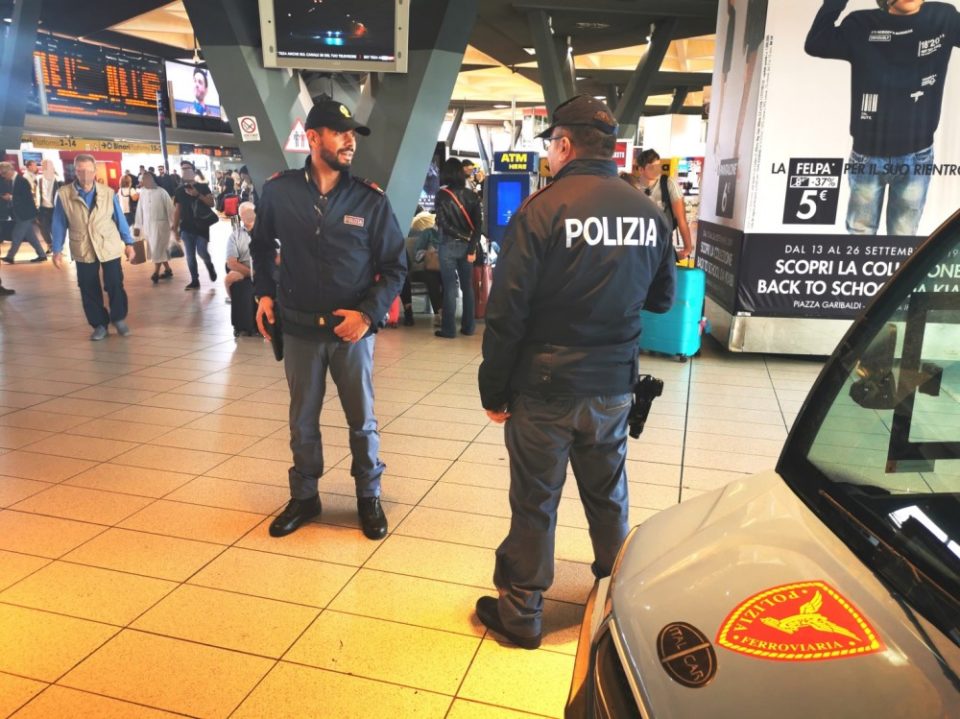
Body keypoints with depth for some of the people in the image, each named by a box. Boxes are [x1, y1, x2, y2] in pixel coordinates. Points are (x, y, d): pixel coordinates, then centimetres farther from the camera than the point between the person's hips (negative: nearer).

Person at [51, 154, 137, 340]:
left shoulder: (108, 193, -3)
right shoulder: (64, 194, -4)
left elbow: (120, 219, 3)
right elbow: (59, 224, 0)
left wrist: (128, 243, 2)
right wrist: (57, 250, -1)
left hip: (109, 247, -1)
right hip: (83, 250, 1)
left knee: (115, 285, 1)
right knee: (89, 290, 6)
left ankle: (119, 318, 23)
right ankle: (99, 324, 20)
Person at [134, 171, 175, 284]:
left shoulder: (161, 192, -9)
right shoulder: (142, 192, 4)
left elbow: (170, 208, -7)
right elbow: (140, 210, 7)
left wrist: (173, 224, -6)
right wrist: (139, 226, 7)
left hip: (160, 224, -5)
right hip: (147, 225, 5)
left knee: (157, 249, -5)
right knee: (157, 249, 10)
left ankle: (156, 273, 0)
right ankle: (168, 270, 21)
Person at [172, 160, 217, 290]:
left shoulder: (202, 187, 2)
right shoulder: (179, 190, 10)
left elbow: (211, 203, -8)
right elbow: (177, 210, 10)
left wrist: (198, 195, -20)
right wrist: (175, 229, 7)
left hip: (202, 226, -3)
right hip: (186, 227, 3)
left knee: (202, 252, -12)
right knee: (190, 255, 1)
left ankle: (210, 266, 20)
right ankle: (194, 281, 8)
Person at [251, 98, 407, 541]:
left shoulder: (370, 199, -7)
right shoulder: (278, 191, -3)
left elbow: (394, 266, -2)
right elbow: (261, 246, 15)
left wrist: (369, 313, -15)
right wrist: (265, 293, 5)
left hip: (353, 329, -1)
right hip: (300, 329, 1)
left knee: (362, 420, 10)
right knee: (302, 421, 14)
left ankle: (368, 497, 29)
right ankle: (304, 496, 33)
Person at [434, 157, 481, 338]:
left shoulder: (442, 195, -5)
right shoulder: (472, 196, 3)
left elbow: (442, 223, -11)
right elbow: (477, 224, -3)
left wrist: (458, 235, 2)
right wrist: (472, 248, -4)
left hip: (449, 245, -3)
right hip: (467, 245, 3)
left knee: (450, 287, 0)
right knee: (467, 287, 11)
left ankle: (449, 328, 2)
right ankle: (468, 326, 16)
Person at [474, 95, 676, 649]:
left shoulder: (542, 210, -16)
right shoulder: (650, 213, -1)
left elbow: (507, 311, -16)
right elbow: (662, 298, 11)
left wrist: (494, 390, -7)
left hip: (546, 388, -4)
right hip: (614, 388, 5)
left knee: (534, 504, 9)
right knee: (609, 497, 21)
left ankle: (520, 610, 25)